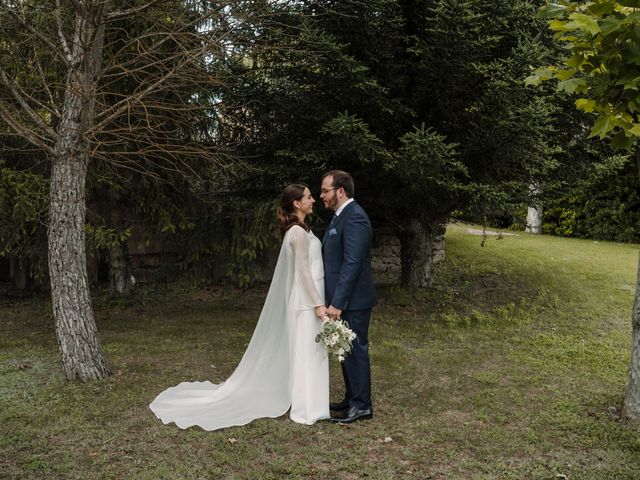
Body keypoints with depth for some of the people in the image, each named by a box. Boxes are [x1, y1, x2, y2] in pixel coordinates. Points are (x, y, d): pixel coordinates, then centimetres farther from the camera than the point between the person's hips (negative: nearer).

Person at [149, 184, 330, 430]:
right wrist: (318, 304, -21)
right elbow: (303, 271, -21)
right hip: (306, 301, -10)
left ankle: (306, 403, 24)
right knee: (307, 352, -2)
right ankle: (305, 409, 6)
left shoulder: (298, 230, 13)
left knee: (308, 352, 15)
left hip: (306, 299, 10)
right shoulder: (299, 232, -17)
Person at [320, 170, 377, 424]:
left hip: (352, 300, -10)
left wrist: (337, 303, -24)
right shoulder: (342, 216, 14)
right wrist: (334, 300, 19)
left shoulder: (354, 218, -19)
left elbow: (352, 264, -24)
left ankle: (362, 405, 11)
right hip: (343, 299, 10)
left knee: (355, 349, 0)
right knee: (347, 350, 17)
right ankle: (352, 399, 29)